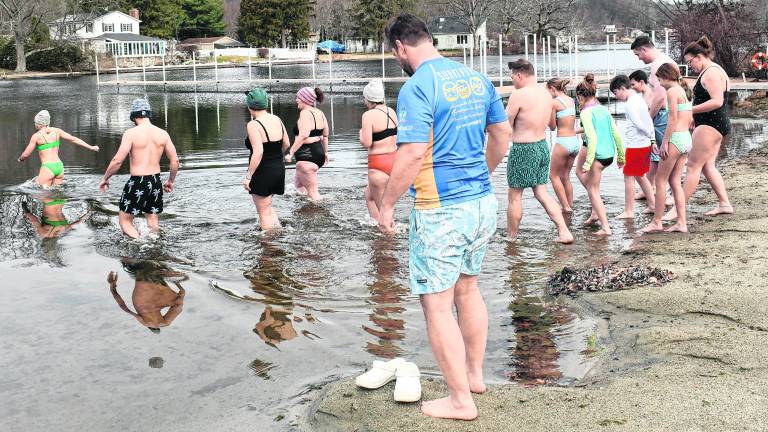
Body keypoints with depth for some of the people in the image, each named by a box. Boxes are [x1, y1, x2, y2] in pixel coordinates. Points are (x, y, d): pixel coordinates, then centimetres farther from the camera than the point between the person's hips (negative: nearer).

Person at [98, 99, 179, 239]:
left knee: (125, 221, 6)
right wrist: (170, 181, 20)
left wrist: (105, 179, 0)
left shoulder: (131, 133, -11)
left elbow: (117, 160, -14)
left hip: (137, 182, -5)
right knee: (154, 223, 16)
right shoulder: (163, 134, 3)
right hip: (156, 182, 5)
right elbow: (175, 160, 5)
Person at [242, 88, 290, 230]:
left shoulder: (253, 125, -18)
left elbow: (258, 152, -26)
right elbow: (286, 144, 13)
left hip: (262, 172, -7)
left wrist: (248, 176, -20)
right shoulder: (277, 120, 4)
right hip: (279, 169, 8)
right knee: (267, 206, 25)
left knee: (264, 212, 5)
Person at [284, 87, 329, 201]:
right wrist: (325, 152, 29)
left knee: (312, 191, -3)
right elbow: (325, 135, 18)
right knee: (298, 182, 24)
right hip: (318, 153, 10)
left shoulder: (305, 113, -16)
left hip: (307, 155, -10)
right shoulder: (320, 113, 11)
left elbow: (303, 135, -29)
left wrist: (291, 153, -28)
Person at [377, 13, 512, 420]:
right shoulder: (476, 77, 7)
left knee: (437, 305, 3)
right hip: (483, 203, 8)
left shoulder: (416, 88, -17)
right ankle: (474, 374, 36)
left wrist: (386, 204, -12)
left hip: (441, 212, -8)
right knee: (467, 288, 23)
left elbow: (412, 156, -23)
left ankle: (461, 400, 10)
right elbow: (502, 135, 14)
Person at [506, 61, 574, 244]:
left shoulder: (518, 95, -17)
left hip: (523, 150, -7)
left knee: (515, 196, 7)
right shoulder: (546, 93, 7)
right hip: (543, 146, 8)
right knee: (542, 193, 13)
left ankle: (511, 237, 17)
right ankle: (564, 232, 6)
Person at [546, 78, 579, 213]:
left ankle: (566, 207, 3)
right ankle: (570, 206, 20)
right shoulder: (571, 100, 10)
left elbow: (552, 126, -5)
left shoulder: (554, 102, -11)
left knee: (554, 175, 8)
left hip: (563, 142, -7)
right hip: (575, 141, 7)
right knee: (565, 176, 19)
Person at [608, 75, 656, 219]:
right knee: (640, 176, 19)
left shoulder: (630, 103, -17)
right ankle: (652, 204, 23)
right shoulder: (639, 98, 13)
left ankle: (629, 211, 2)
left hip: (634, 145, -9)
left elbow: (639, 124, -21)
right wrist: (652, 137, 11)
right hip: (645, 144, 9)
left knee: (629, 177, -2)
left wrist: (649, 134, -7)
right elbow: (649, 121, 13)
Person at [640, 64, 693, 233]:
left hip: (676, 137, -9)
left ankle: (657, 222, 3)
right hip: (686, 138, 9)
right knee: (675, 181, 11)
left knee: (661, 180, 0)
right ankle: (681, 223, 9)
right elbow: (690, 119, 18)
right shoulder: (683, 91, 16)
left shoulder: (672, 91, -10)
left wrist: (665, 142, -15)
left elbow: (673, 119, -16)